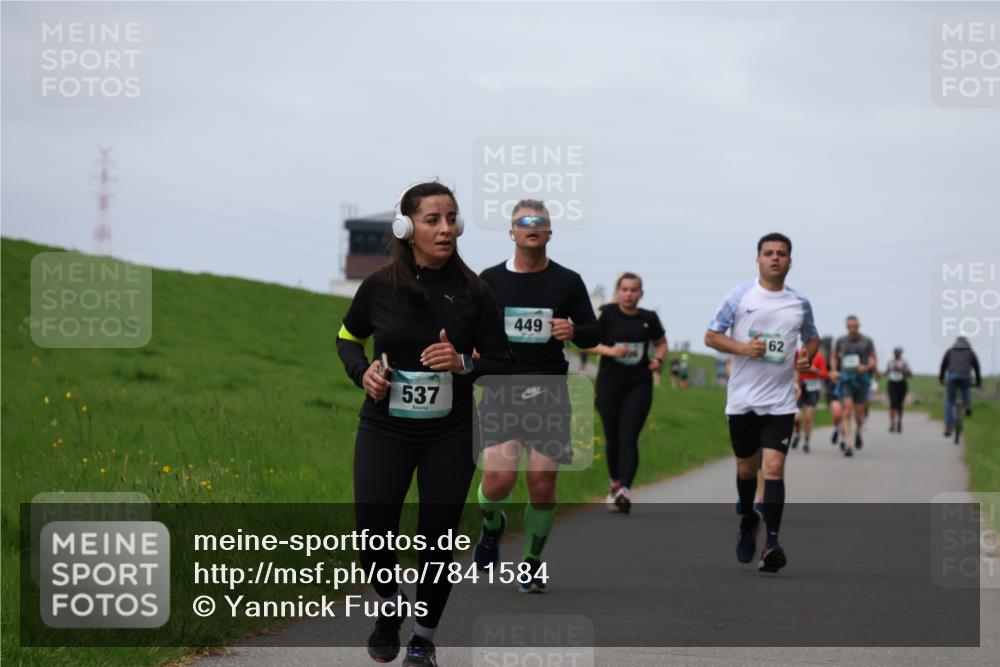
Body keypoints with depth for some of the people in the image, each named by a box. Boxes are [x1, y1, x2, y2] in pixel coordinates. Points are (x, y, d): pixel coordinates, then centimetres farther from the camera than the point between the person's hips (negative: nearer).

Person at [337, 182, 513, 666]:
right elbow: (348, 338, 13)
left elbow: (503, 364, 0)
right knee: (372, 536, -7)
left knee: (438, 540, 4)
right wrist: (362, 371, -7)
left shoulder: (473, 292, -6)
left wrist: (464, 364, -20)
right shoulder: (380, 286, -6)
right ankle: (391, 605, 26)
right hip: (385, 430, 0)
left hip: (449, 435, 0)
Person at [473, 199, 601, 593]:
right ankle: (492, 527, 19)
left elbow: (593, 334, 9)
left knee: (542, 482, -3)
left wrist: (574, 331, -13)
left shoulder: (568, 282, 6)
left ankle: (532, 564, 15)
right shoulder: (490, 280, 7)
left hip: (549, 391, 1)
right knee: (498, 477, -16)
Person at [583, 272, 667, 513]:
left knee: (629, 439, -11)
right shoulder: (606, 314, -4)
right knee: (612, 438, 9)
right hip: (610, 383, 0)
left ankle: (625, 492, -20)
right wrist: (610, 350, -19)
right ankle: (615, 483, 32)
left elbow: (661, 343, 20)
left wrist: (658, 359, 0)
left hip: (639, 385, 0)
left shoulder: (649, 319, 4)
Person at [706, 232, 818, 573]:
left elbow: (812, 338, 22)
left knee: (773, 468, -14)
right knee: (746, 468, 14)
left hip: (780, 402, 0)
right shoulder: (739, 296, -1)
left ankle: (772, 543, -15)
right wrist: (744, 348, -16)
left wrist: (807, 357, 0)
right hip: (742, 400, 0)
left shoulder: (800, 303, 5)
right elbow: (711, 336, 0)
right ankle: (747, 521, 41)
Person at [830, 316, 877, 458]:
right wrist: (834, 371, 4)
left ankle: (858, 432, 38)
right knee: (847, 409, -15)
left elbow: (875, 360, 7)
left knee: (859, 413, 4)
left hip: (862, 378, 0)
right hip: (845, 379, 0)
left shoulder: (867, 341, 2)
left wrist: (867, 367, -14)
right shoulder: (841, 341, 5)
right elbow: (834, 357, 21)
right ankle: (847, 444, -18)